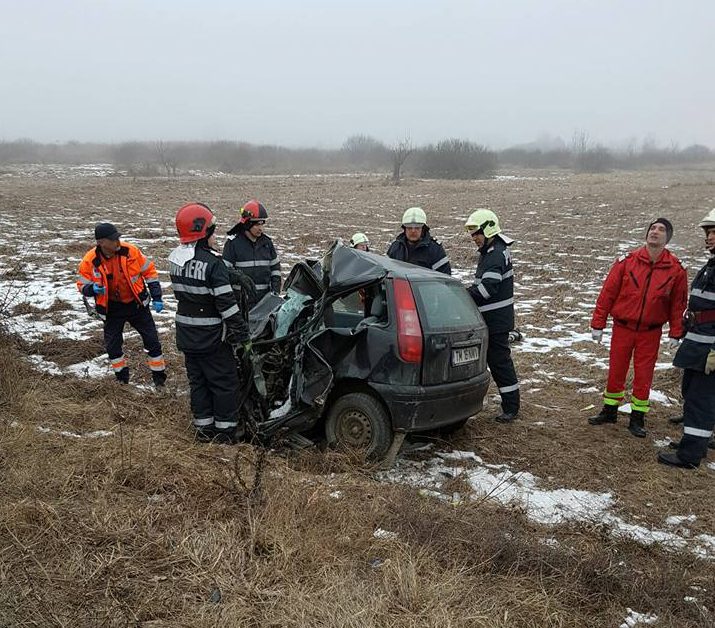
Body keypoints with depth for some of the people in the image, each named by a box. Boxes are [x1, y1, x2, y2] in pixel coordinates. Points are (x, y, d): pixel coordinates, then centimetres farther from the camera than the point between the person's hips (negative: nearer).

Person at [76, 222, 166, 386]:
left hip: (137, 304, 0)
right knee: (112, 344, 7)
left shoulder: (131, 251, -17)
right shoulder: (90, 261, -17)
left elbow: (149, 271, -4)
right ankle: (122, 373, 31)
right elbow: (82, 285, -3)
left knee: (151, 339, 5)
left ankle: (159, 374, 22)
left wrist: (157, 298, -6)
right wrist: (92, 289, -27)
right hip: (112, 308, 0)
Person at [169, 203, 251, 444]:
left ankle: (204, 428, 26)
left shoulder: (175, 258, 2)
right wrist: (243, 336, -17)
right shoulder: (212, 263, -22)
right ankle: (226, 429, 16)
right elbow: (227, 305, -24)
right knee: (224, 382, 7)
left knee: (197, 380, 17)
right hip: (212, 338, -7)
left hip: (186, 335, 7)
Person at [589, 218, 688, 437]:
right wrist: (598, 324, -4)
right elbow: (607, 293, -5)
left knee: (643, 376, 7)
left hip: (650, 333, 0)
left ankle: (637, 418, 22)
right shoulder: (627, 261, -8)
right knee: (616, 372, 11)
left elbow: (678, 303, 2)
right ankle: (609, 411, 28)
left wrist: (676, 334, 1)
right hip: (622, 328, 0)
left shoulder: (676, 269, -6)